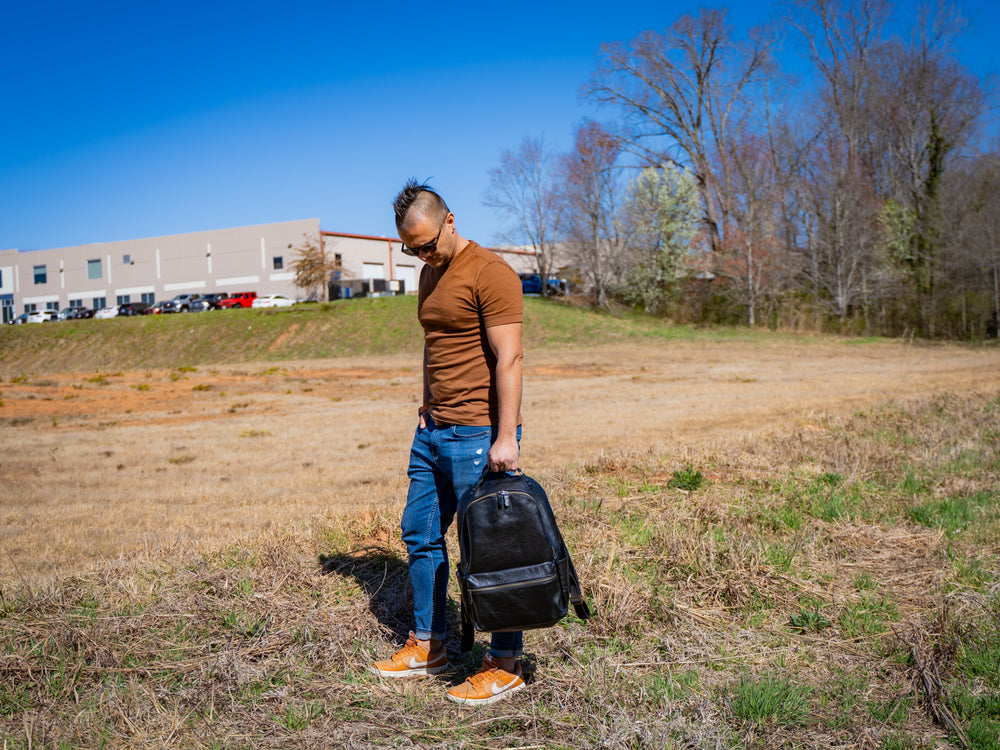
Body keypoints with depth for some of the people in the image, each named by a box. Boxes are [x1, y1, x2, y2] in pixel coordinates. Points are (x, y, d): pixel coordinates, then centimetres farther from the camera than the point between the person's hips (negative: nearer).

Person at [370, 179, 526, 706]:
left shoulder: (490, 273, -12)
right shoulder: (429, 275, 15)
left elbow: (508, 358, -17)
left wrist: (506, 437, -22)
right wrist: (428, 405, 15)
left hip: (479, 435, -9)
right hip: (432, 431, 9)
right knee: (420, 534, 13)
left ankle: (506, 665, 10)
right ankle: (427, 645, 28)